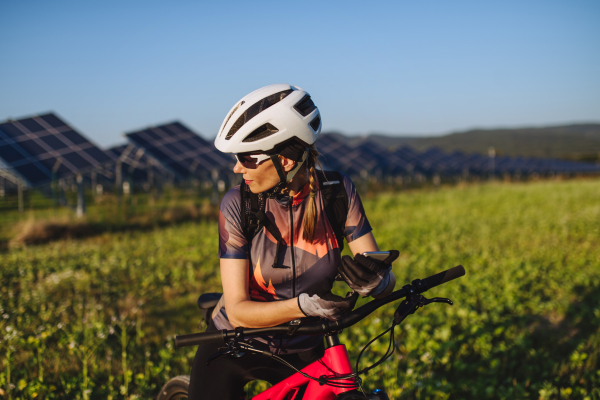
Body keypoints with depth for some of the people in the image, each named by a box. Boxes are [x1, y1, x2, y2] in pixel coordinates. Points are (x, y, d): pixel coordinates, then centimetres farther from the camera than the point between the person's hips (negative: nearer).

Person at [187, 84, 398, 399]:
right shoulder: (238, 205, -18)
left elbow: (386, 278, -13)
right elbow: (238, 311, -20)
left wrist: (373, 280, -37)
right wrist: (303, 305, -37)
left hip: (304, 353, 1)